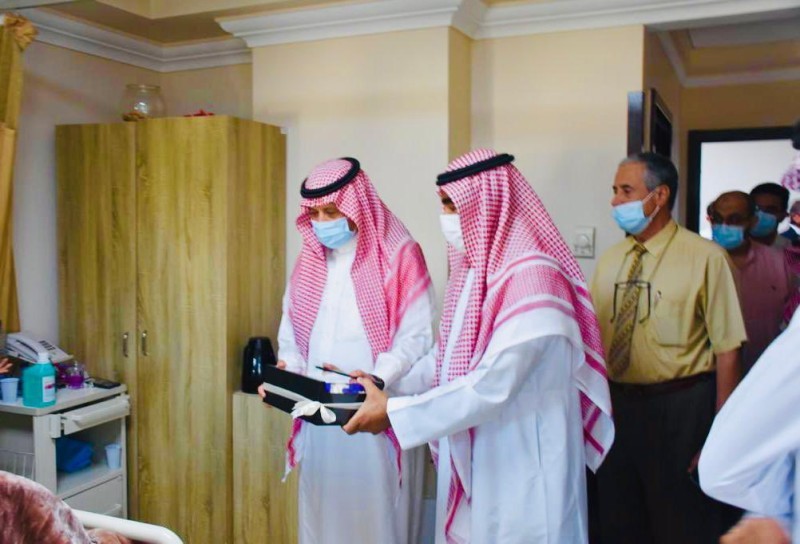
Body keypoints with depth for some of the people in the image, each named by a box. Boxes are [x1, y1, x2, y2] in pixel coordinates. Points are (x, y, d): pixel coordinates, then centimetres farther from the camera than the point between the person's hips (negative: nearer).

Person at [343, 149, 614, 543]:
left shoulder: (532, 279, -22)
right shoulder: (475, 268, 7)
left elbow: (492, 385, -27)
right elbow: (446, 356, 12)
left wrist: (394, 412, -22)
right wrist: (388, 389, 1)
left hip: (521, 466, -8)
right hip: (471, 458, 8)